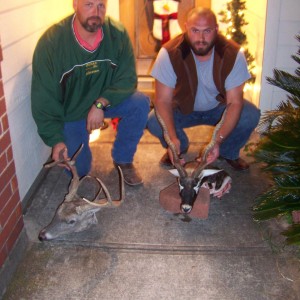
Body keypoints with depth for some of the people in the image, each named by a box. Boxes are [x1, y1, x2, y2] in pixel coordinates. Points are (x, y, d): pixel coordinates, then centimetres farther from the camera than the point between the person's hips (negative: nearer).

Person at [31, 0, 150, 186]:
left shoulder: (117, 34, -18)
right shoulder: (51, 41, -24)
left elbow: (127, 79, -15)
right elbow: (43, 97, -19)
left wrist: (101, 103, -32)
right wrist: (56, 140, -22)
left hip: (106, 101, 2)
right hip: (69, 111, -2)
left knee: (140, 104, -25)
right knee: (78, 170, -5)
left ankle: (123, 159, -1)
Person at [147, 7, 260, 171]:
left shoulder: (233, 54, -24)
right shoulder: (169, 53, -26)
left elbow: (235, 102, -24)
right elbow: (163, 100, -25)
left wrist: (218, 141, -38)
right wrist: (173, 139, -40)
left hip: (219, 107, 1)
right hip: (183, 108, 0)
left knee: (251, 116, -27)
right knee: (153, 121, -27)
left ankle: (229, 152, 6)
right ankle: (180, 147, 8)